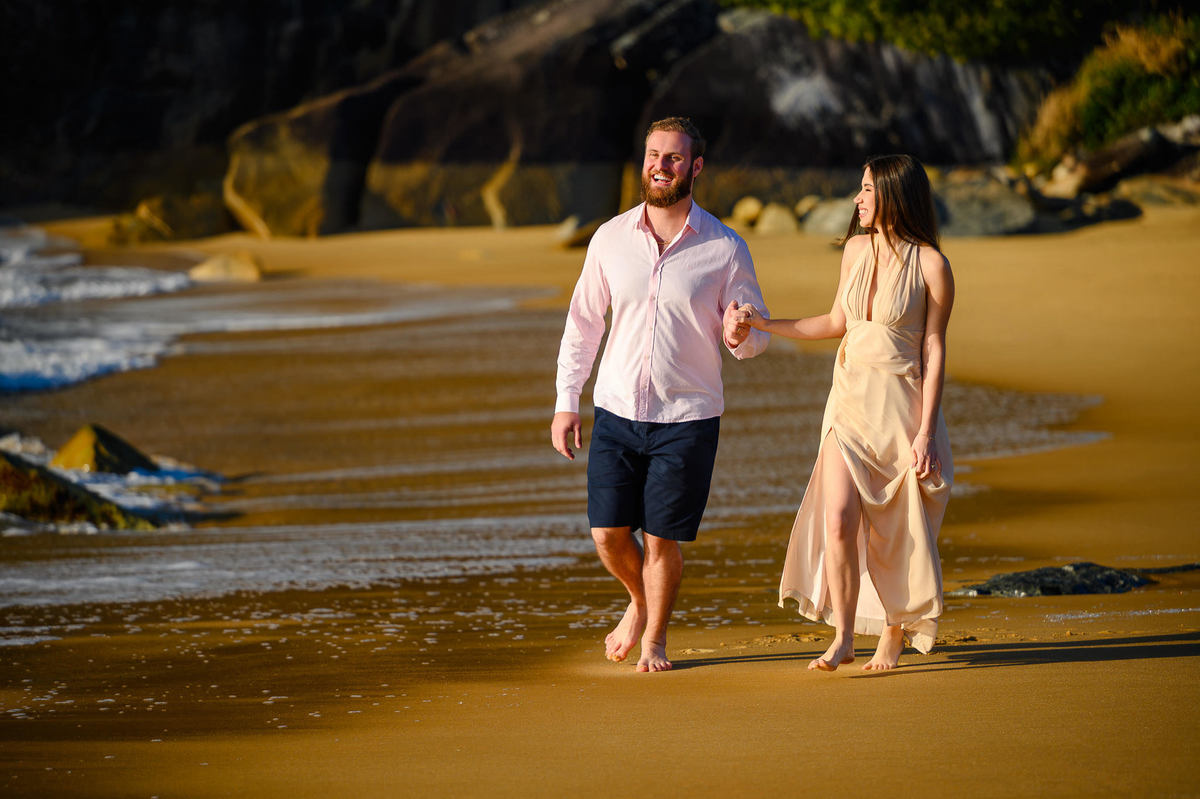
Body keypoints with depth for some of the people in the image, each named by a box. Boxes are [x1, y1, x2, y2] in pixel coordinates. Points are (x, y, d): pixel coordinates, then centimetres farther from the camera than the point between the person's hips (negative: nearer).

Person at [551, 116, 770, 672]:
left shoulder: (725, 248, -3)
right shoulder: (611, 239, 2)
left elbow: (758, 334, 4)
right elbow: (582, 324, 9)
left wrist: (740, 335, -21)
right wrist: (566, 403, 5)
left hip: (687, 418, -2)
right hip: (616, 413, 2)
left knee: (662, 539, 0)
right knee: (608, 533, -1)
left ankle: (655, 637, 24)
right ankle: (639, 603, 30)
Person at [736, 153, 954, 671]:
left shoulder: (930, 264, -9)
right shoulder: (857, 249, 7)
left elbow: (934, 349, -7)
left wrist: (926, 430, -11)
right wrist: (765, 324, 14)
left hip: (901, 404, -4)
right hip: (850, 401, 4)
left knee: (896, 532, 3)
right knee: (838, 520, -10)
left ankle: (895, 632, 23)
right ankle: (843, 638, -4)